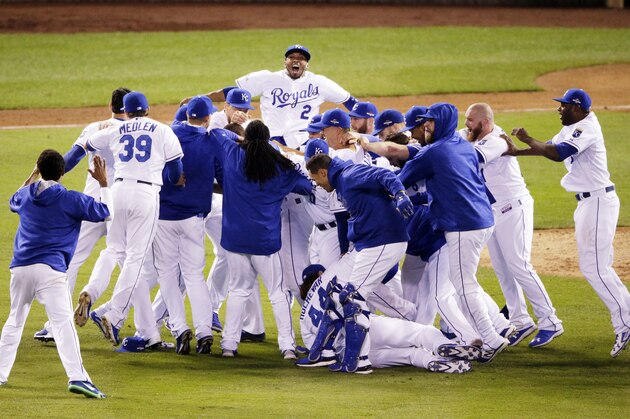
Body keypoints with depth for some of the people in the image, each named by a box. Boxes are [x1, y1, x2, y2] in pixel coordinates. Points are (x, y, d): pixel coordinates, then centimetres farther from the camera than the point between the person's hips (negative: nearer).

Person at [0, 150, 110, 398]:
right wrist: (103, 183, 19)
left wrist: (32, 176, 45)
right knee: (62, 321, -15)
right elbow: (105, 212, 8)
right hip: (50, 269, -4)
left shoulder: (25, 196, 11)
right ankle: (77, 376, -29)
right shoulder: (71, 200, -2)